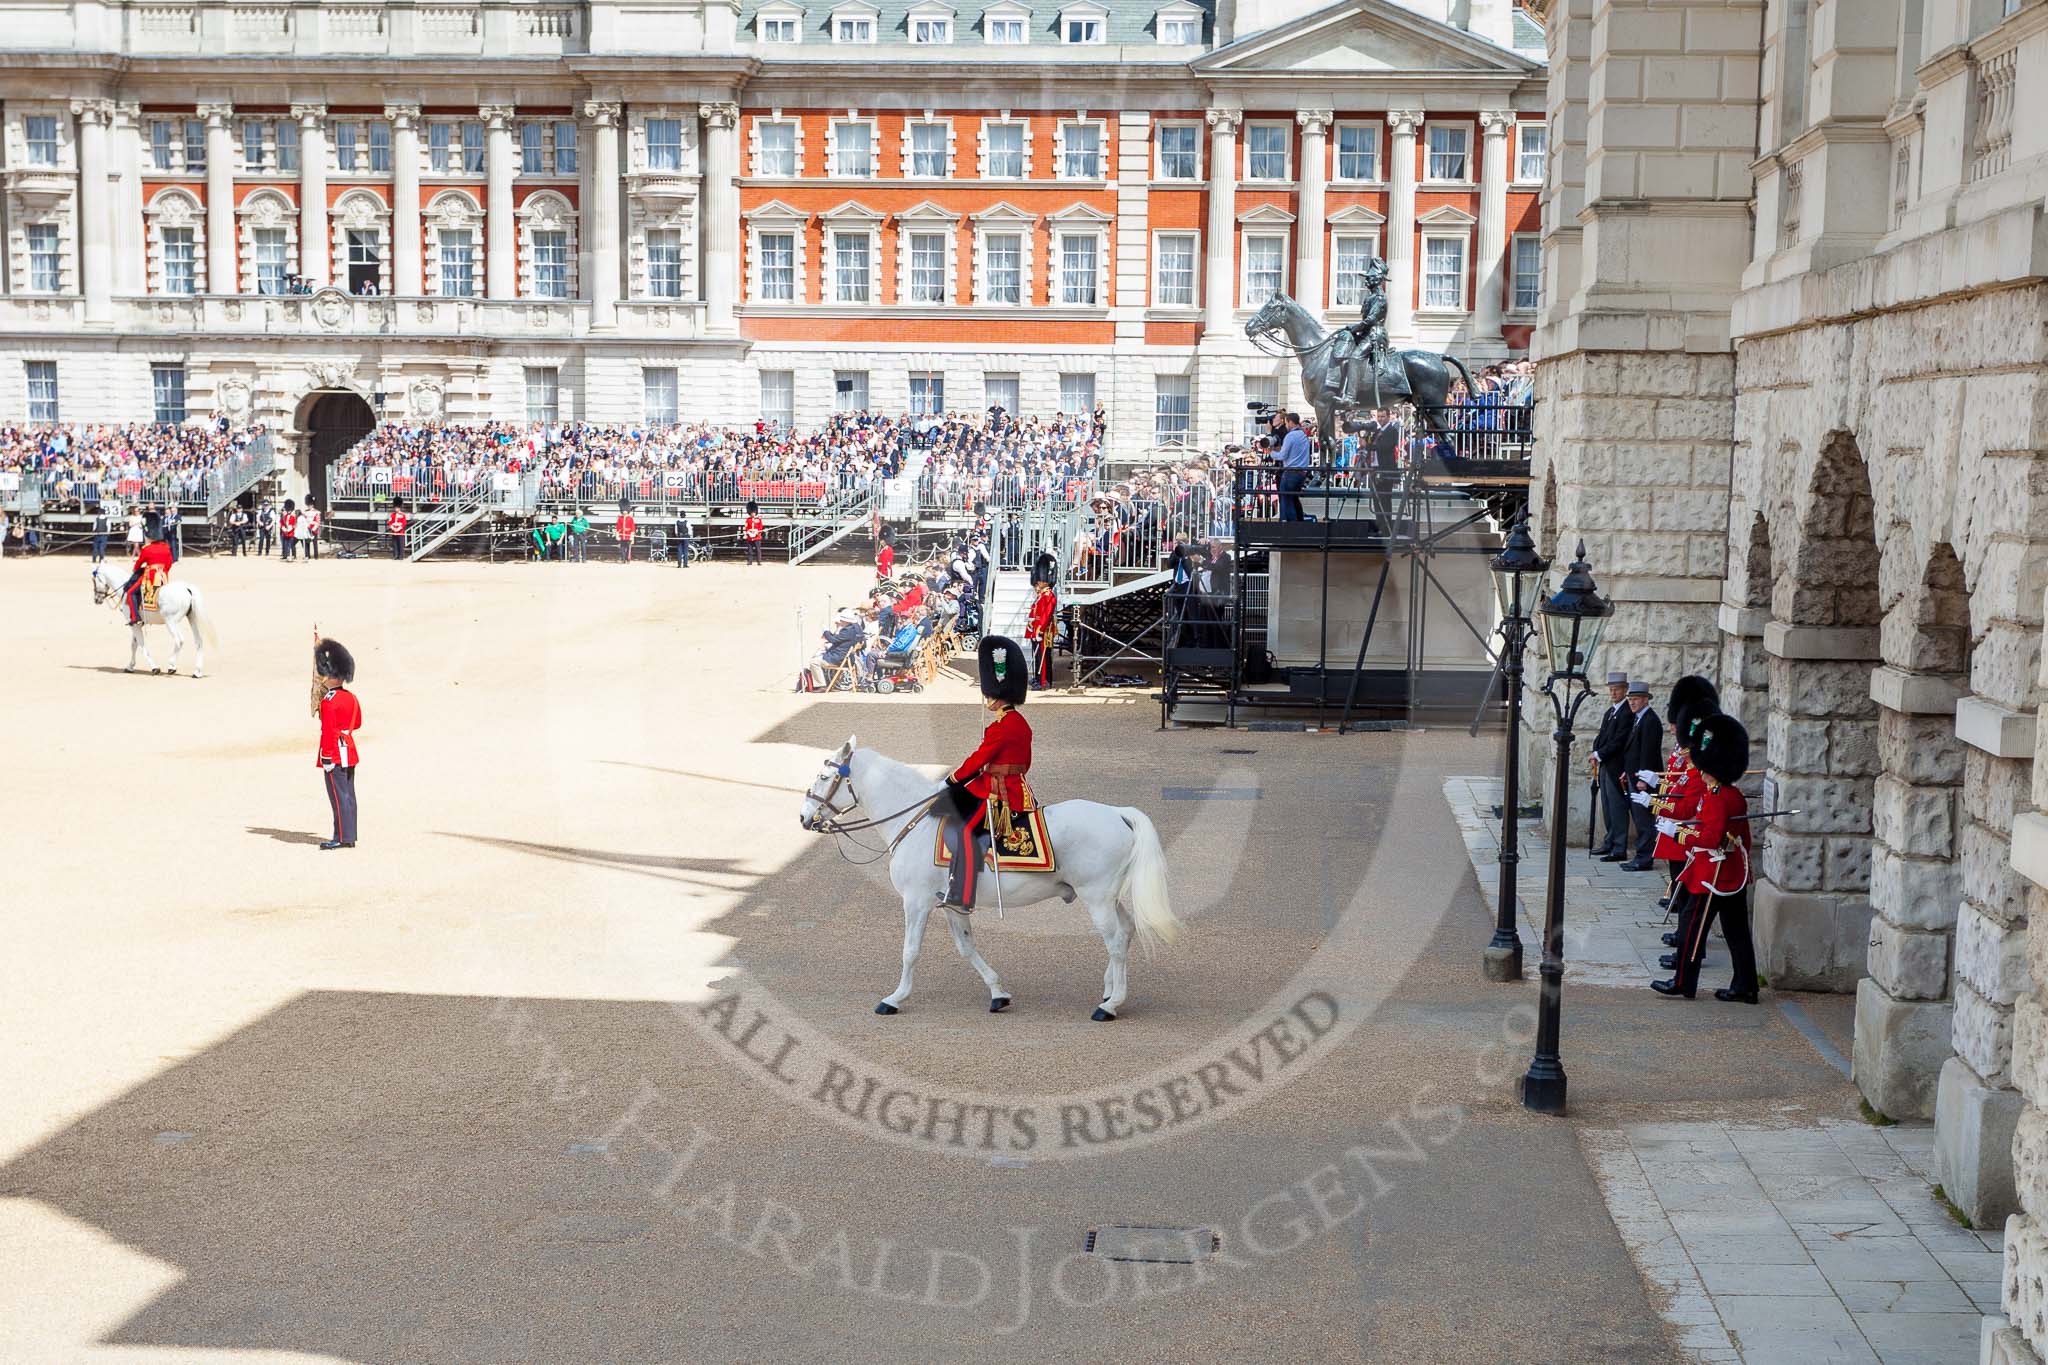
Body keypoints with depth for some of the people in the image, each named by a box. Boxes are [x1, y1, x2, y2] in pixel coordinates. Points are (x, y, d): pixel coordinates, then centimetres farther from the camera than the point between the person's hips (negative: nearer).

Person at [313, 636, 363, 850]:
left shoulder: (329, 702, -17)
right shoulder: (351, 698, 8)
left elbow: (328, 732, -19)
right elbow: (357, 723, 20)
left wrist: (327, 759, -18)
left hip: (335, 754, -9)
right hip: (350, 751, 9)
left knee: (339, 796, -6)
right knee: (348, 795, 11)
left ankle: (342, 837, -4)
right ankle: (350, 836, 15)